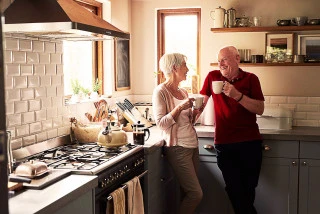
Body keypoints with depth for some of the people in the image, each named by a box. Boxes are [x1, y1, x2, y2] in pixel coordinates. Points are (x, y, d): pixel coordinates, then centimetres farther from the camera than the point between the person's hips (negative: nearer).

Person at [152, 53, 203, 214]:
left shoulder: (183, 92, 13)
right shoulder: (160, 91, -9)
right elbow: (160, 123, -15)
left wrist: (195, 112, 3)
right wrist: (180, 107, -20)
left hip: (192, 145, 7)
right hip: (178, 147, -7)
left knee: (187, 192, 8)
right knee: (196, 193, -7)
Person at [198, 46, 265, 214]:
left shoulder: (250, 79, 0)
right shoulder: (212, 77, 5)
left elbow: (260, 109, -6)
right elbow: (201, 101, 12)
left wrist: (237, 95, -18)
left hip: (250, 142, 0)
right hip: (224, 143, 1)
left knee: (248, 189, 9)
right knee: (234, 189, 2)